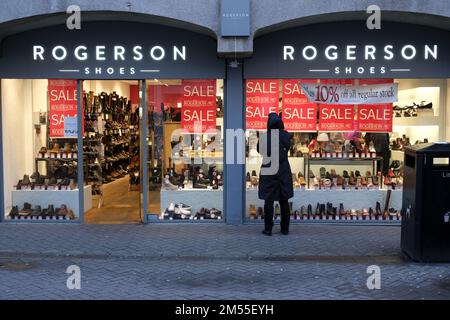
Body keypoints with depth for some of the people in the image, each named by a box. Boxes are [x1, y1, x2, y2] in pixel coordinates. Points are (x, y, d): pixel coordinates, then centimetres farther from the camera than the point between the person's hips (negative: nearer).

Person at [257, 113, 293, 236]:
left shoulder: (264, 137, -7)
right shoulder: (286, 135, -4)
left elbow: (259, 150, 5)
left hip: (268, 171, -2)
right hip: (284, 172, 2)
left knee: (269, 201, 3)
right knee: (284, 201, 10)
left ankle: (268, 229, 3)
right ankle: (285, 228, 14)